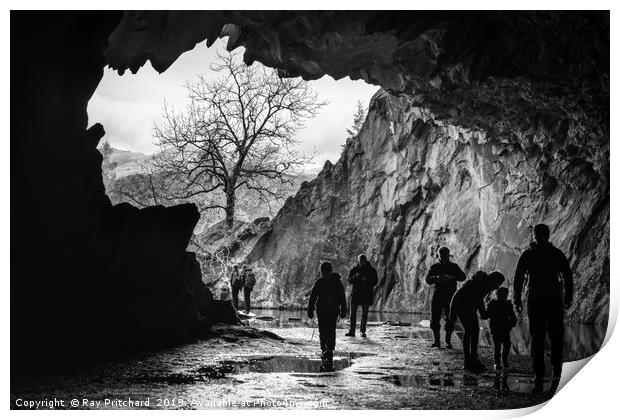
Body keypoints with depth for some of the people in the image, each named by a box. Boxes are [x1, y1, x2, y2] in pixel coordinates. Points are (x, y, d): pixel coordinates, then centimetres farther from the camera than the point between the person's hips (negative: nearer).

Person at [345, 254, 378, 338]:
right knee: (353, 313, 0)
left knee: (365, 314, 3)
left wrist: (367, 280, -17)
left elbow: (375, 281, 0)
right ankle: (351, 331, 3)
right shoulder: (354, 270, 5)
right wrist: (356, 277, -20)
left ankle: (363, 331, 12)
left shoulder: (372, 270, 2)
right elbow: (350, 281, 0)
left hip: (367, 294, -1)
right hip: (355, 294, 1)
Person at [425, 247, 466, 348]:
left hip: (450, 296, -1)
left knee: (450, 319, -4)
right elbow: (428, 280, -2)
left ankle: (448, 341, 6)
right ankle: (437, 341, 7)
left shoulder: (454, 267, 8)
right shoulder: (435, 267, 9)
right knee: (434, 319, -3)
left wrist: (453, 277, -25)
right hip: (438, 295, 1)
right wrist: (436, 278, -23)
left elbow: (463, 277, -5)